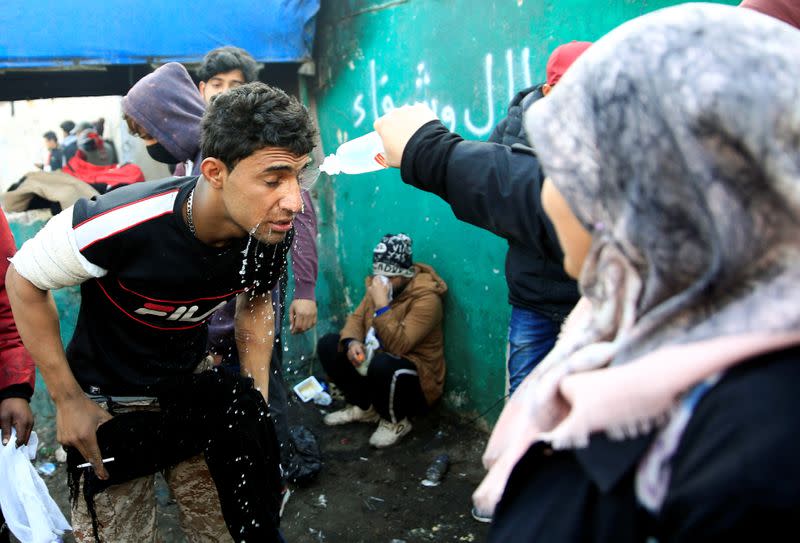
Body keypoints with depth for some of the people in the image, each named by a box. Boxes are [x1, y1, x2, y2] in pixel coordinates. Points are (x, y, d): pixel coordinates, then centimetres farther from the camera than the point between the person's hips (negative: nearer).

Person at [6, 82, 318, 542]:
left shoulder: (272, 231, -19)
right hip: (110, 406, -3)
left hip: (196, 388, 4)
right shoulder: (120, 224, -34)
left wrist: (258, 400, -1)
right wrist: (67, 400, -13)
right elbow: (24, 279, -16)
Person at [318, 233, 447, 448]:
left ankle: (395, 422, -8)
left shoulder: (426, 298, -23)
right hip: (375, 360, 8)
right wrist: (352, 342, -17)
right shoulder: (378, 284, 0)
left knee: (382, 366, -39)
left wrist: (381, 305, -34)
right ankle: (364, 407, 9)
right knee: (328, 345, -2)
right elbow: (357, 317, 5)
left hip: (416, 380, -7)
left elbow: (398, 345, -31)